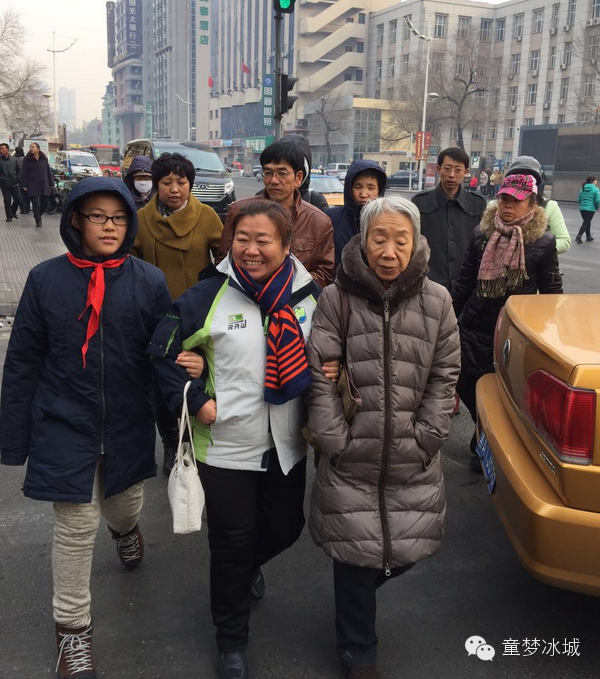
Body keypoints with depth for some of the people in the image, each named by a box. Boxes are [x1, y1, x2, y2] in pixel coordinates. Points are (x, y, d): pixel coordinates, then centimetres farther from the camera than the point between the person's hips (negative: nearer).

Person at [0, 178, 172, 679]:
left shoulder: (149, 282, -5)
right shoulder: (46, 280, -5)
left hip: (129, 428, 1)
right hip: (65, 429, -1)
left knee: (126, 507, 19)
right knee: (76, 528, 4)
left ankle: (126, 529, 59)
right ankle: (73, 628, 26)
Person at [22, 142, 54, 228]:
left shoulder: (44, 159, 7)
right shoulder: (27, 159, 0)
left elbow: (48, 171, 9)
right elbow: (24, 173, -1)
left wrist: (51, 184, 4)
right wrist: (24, 185, -7)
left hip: (44, 185, 3)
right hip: (33, 185, -2)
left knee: (44, 202, 6)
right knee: (35, 203, -4)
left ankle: (38, 216, 30)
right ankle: (38, 221, 4)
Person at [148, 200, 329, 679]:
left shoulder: (310, 295, -3)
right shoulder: (209, 295, -12)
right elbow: (164, 352, -5)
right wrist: (196, 401, -11)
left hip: (287, 446, 3)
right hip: (227, 446, -3)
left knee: (286, 527, 18)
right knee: (232, 543, 8)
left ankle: (250, 564, 55)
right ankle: (232, 640, 33)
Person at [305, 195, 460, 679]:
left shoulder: (436, 301, -1)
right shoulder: (336, 299, -6)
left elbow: (444, 376, 2)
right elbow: (320, 377, -7)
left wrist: (424, 438, -4)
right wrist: (336, 441, -10)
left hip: (415, 462, 2)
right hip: (352, 461, -2)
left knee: (408, 550, 11)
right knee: (355, 559, 7)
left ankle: (360, 593, 47)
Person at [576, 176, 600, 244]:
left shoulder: (583, 189, 8)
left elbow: (578, 199, 8)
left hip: (582, 209, 6)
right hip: (590, 209, -6)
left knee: (587, 222, 21)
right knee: (586, 223, -2)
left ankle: (588, 236, 31)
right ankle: (578, 236, -18)